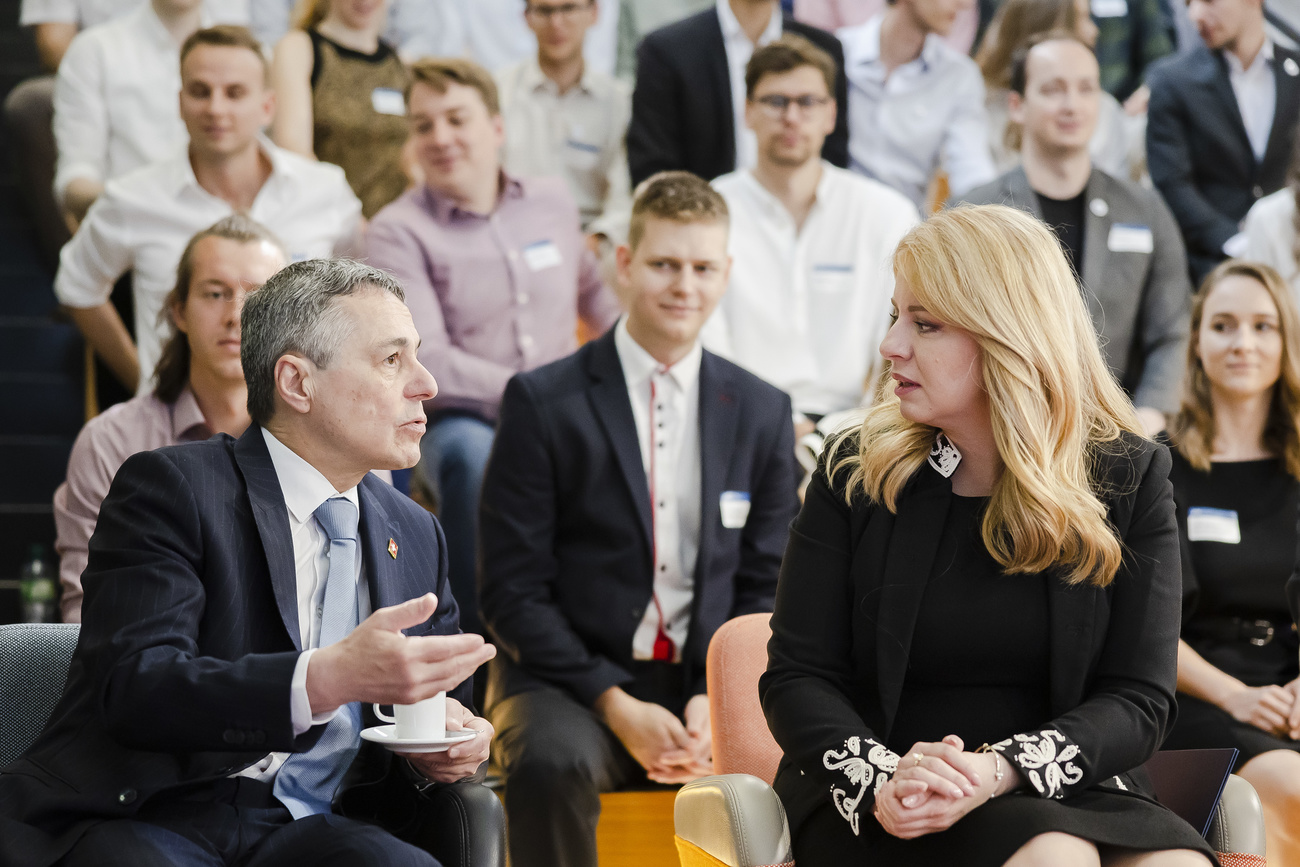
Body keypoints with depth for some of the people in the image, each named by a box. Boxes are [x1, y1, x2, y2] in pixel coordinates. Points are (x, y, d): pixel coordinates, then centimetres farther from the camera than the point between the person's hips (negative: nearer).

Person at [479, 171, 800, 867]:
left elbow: (767, 587, 10)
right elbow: (512, 591, -4)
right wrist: (615, 706, -15)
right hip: (572, 677, -2)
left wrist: (718, 700, -8)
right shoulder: (542, 402, -1)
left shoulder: (761, 412, 9)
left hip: (712, 684, 2)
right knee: (552, 761, -36)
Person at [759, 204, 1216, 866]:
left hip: (1065, 789, 2)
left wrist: (999, 769, -21)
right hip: (877, 811, -2)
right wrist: (879, 780, -22)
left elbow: (1139, 696, -2)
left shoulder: (1127, 480, 4)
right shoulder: (854, 473, 5)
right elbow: (797, 676, 0)